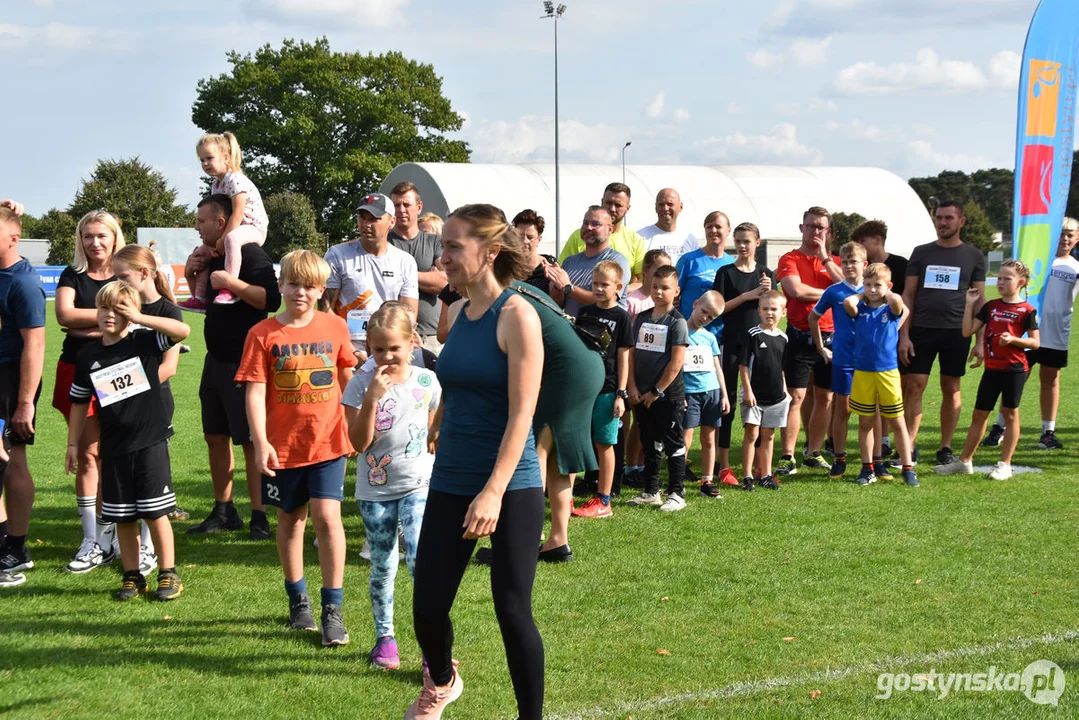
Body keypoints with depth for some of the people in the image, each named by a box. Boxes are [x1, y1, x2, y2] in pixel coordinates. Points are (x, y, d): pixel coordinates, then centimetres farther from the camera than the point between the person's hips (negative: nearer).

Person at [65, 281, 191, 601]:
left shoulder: (145, 342, -4)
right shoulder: (88, 356, 5)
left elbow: (183, 330, -20)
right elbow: (79, 402, 14)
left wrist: (139, 318, -20)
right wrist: (73, 444, 13)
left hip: (151, 441, -3)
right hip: (114, 447, 4)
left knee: (155, 512, -2)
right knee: (122, 516, 9)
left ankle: (168, 574, 9)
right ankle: (132, 576, 21)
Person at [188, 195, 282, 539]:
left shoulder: (250, 253, -13)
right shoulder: (214, 255, 13)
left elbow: (272, 299, -25)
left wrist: (231, 283, -28)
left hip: (244, 360, -9)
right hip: (216, 358, 9)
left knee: (251, 439, -4)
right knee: (215, 435, 11)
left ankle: (260, 517, 2)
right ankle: (223, 511, 21)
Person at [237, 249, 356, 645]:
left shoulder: (335, 327, 1)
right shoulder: (264, 334, -6)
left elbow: (347, 379, 15)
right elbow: (255, 392, -10)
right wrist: (260, 443, -18)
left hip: (328, 441, 0)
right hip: (283, 445, 0)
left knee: (327, 517, -10)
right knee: (291, 521, 14)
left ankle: (332, 609, -1)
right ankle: (298, 600, 31)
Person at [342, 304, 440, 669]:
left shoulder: (426, 381, 0)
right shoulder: (361, 384, -6)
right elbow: (359, 443, -14)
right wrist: (372, 398, -21)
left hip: (417, 484, -1)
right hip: (375, 491, 1)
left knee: (419, 559, -15)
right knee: (382, 567, 11)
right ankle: (384, 639, 26)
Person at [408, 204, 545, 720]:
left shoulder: (516, 315, -12)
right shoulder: (458, 315, 7)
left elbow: (522, 413, -17)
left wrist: (494, 492, -24)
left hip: (511, 488, -6)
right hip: (450, 485, 6)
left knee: (512, 611, -2)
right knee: (428, 607, 7)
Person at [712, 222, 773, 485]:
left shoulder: (765, 274, 9)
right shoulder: (726, 273, 0)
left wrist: (768, 294, -11)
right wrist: (747, 296, -14)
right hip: (732, 343, -3)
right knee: (728, 401, -2)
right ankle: (724, 466, 3)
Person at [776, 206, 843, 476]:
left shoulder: (835, 261, 13)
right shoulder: (790, 259, 1)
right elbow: (796, 289, -17)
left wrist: (825, 257, -6)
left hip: (831, 337, 4)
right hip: (800, 337, -4)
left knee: (825, 397, 8)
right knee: (795, 397, -6)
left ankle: (813, 453, 19)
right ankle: (788, 457, -3)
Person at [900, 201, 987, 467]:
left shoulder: (973, 256, 6)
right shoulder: (921, 253, 7)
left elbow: (979, 300, 6)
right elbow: (908, 295, 6)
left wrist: (980, 341, -1)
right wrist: (904, 335, -2)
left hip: (956, 332, 0)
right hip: (921, 330, 0)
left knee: (951, 389, 5)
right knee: (913, 387, -4)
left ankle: (946, 448, 13)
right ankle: (909, 446, 2)